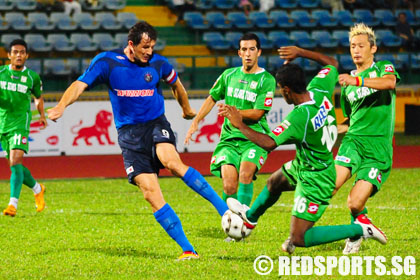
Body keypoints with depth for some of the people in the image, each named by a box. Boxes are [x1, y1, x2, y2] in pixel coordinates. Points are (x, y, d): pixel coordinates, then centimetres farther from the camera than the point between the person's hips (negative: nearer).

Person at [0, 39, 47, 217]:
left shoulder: (32, 77, 4)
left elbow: (38, 97, 21)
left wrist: (42, 115, 12)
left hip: (20, 124, -3)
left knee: (15, 161, -21)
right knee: (15, 166, 11)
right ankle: (37, 189, 37)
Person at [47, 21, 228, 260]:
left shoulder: (158, 63, 2)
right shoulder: (107, 62, -3)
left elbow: (176, 84, 22)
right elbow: (81, 84, -11)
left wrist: (187, 109, 39)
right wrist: (62, 106, -30)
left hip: (156, 123, 0)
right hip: (129, 132, 0)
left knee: (172, 162, -33)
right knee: (151, 193, -12)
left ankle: (224, 209, -29)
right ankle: (188, 250, -10)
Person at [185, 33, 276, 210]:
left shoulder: (266, 80, -2)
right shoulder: (229, 75, 12)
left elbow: (257, 113, -8)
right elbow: (212, 98, 24)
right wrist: (196, 121, 19)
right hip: (229, 138, 3)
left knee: (245, 173, -30)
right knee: (229, 185, -14)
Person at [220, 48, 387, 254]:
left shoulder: (300, 117, -35)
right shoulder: (319, 91, -13)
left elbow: (269, 143, -36)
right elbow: (332, 64, 7)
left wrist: (240, 125, -28)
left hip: (314, 180, -10)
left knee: (299, 239, -7)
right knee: (274, 183, 34)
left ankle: (359, 229, -3)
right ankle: (250, 217, 64)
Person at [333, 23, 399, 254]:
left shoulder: (383, 68, 8)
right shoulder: (347, 84, 21)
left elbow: (390, 82, -19)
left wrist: (357, 81, -32)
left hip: (378, 148, -3)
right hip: (353, 140, 3)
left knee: (355, 203, -13)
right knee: (331, 184, -24)